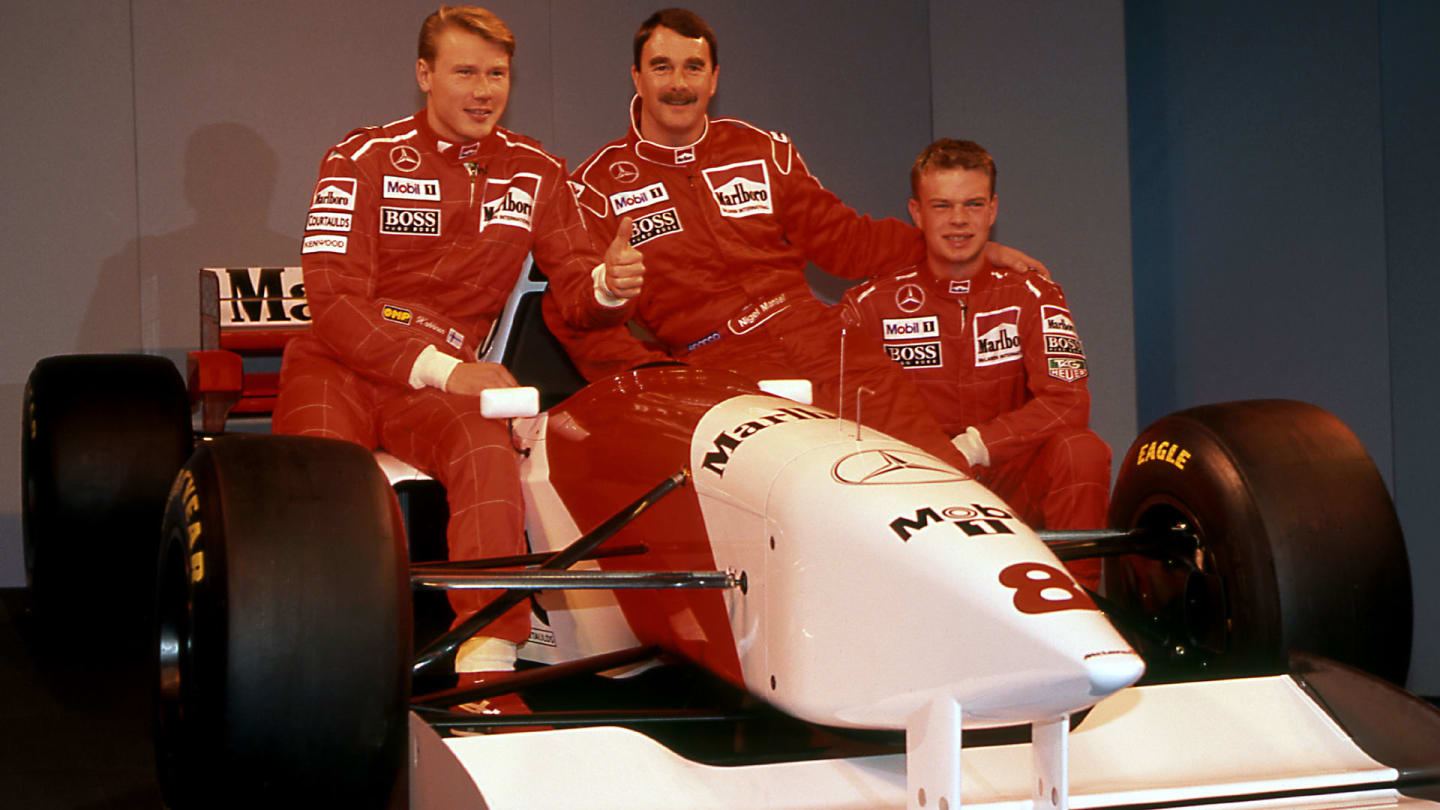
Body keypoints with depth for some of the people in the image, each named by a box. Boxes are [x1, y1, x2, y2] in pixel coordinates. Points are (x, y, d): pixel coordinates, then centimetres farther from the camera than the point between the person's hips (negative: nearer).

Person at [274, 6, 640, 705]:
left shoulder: (535, 174, 11)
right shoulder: (362, 161, 1)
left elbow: (574, 296, 12)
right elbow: (335, 304, -7)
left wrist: (606, 287, -14)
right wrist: (442, 370, -19)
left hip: (443, 379, 2)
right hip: (339, 368, -1)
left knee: (489, 455, -32)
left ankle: (486, 670, -33)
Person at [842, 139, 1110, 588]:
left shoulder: (1034, 297, 1)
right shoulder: (871, 305, 0)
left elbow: (1068, 403, -12)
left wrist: (974, 445, -23)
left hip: (1009, 484, 1)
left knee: (1082, 450, -27)